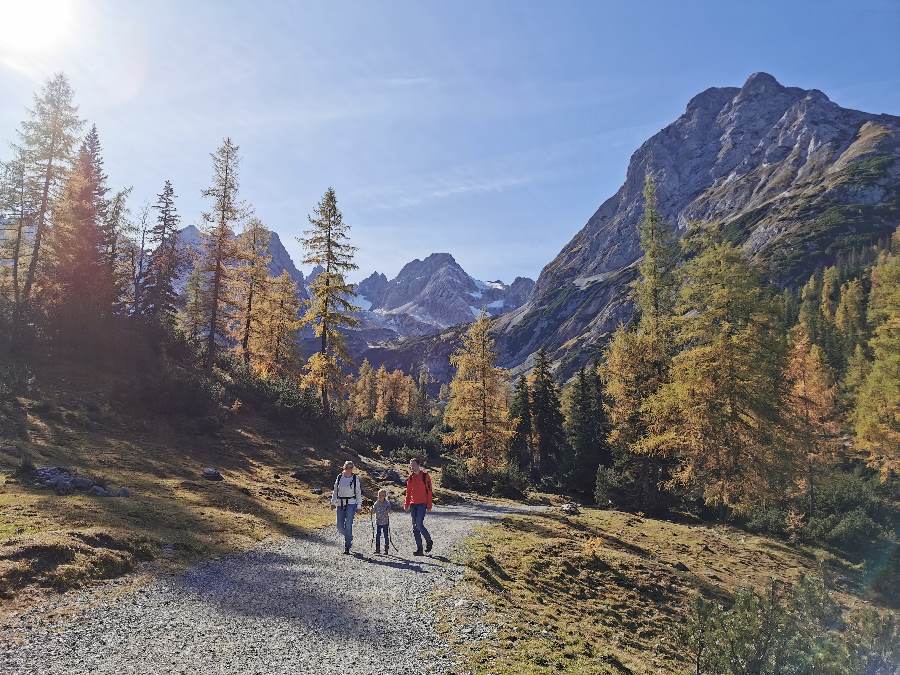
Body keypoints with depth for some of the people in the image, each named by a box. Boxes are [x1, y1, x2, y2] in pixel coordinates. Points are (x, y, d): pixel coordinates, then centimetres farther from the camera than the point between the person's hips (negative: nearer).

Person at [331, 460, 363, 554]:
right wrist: (333, 502, 7)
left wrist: (358, 506, -1)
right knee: (340, 526, 3)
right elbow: (335, 491, 14)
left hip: (351, 504, -3)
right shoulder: (339, 477, 7)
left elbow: (358, 493, 3)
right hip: (340, 504, 3)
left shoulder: (355, 478, 0)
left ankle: (347, 547, -4)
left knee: (348, 525, -12)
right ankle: (349, 537, 32)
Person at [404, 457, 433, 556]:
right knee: (415, 527, 5)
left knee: (419, 524, -14)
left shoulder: (425, 476, -4)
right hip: (413, 504, 6)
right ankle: (419, 548, 10)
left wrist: (429, 505, -8)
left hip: (422, 504, -6)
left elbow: (429, 491, -5)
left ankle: (429, 541, 9)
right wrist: (406, 504, 12)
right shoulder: (410, 478, 11)